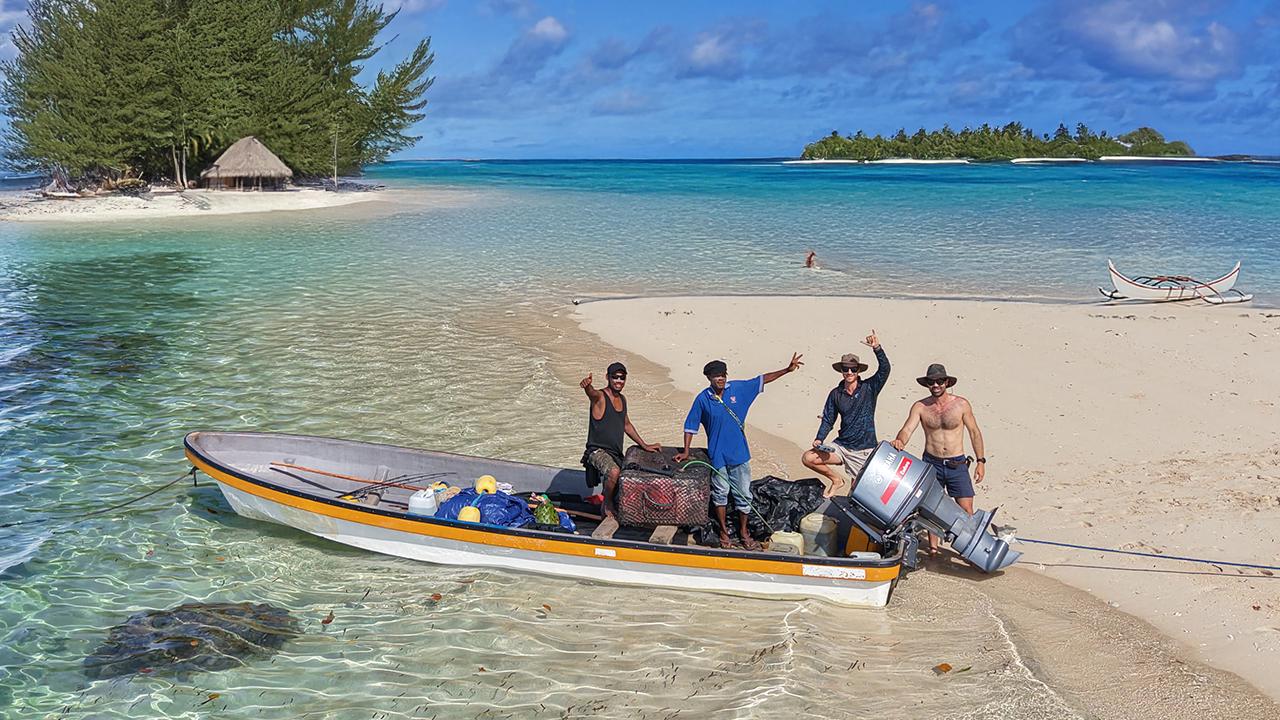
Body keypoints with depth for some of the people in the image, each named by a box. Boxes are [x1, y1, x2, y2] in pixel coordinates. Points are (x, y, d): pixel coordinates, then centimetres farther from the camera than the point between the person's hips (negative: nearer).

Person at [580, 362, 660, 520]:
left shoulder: (622, 399, 11)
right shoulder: (600, 397, -14)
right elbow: (591, 392, -39)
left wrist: (644, 445, 22)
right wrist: (587, 385, -63)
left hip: (616, 453, 8)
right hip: (597, 451, -8)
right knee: (614, 471, -36)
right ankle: (607, 504, -12)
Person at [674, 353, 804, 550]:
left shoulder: (738, 388, -3)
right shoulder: (703, 399, -9)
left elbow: (762, 379, 4)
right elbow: (690, 425, -2)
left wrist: (788, 369, 0)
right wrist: (686, 451, -4)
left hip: (739, 453, 2)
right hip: (717, 455, -2)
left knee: (743, 495, 8)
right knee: (720, 494, 11)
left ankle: (743, 532, 24)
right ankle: (724, 530, 28)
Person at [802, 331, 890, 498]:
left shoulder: (869, 388, -5)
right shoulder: (835, 394, 4)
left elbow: (884, 369, -19)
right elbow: (828, 420, 9)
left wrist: (877, 348, -33)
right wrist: (819, 439, -6)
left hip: (864, 450, -3)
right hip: (841, 446, 3)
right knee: (808, 458, -13)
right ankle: (836, 480, 8)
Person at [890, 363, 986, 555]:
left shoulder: (961, 404, -4)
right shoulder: (920, 407, -3)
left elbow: (974, 432, 4)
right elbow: (907, 429, -13)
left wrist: (981, 461, 2)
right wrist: (899, 441, -36)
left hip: (957, 465, -1)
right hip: (931, 463, 1)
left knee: (966, 509, -5)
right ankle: (933, 548, 21)